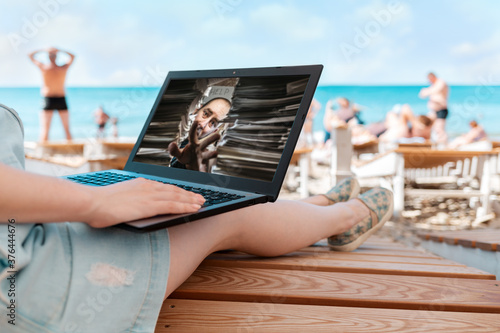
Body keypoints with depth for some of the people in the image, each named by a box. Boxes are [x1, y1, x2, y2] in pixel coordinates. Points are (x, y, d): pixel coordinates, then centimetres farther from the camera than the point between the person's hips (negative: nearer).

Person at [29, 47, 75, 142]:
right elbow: (72, 56, 16)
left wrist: (43, 50, 14)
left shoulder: (43, 67, -6)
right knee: (67, 129, 9)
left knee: (45, 130, -2)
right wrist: (59, 51, 13)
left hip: (48, 99, -2)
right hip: (61, 100, 2)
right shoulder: (64, 68, -3)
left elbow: (31, 55, 10)